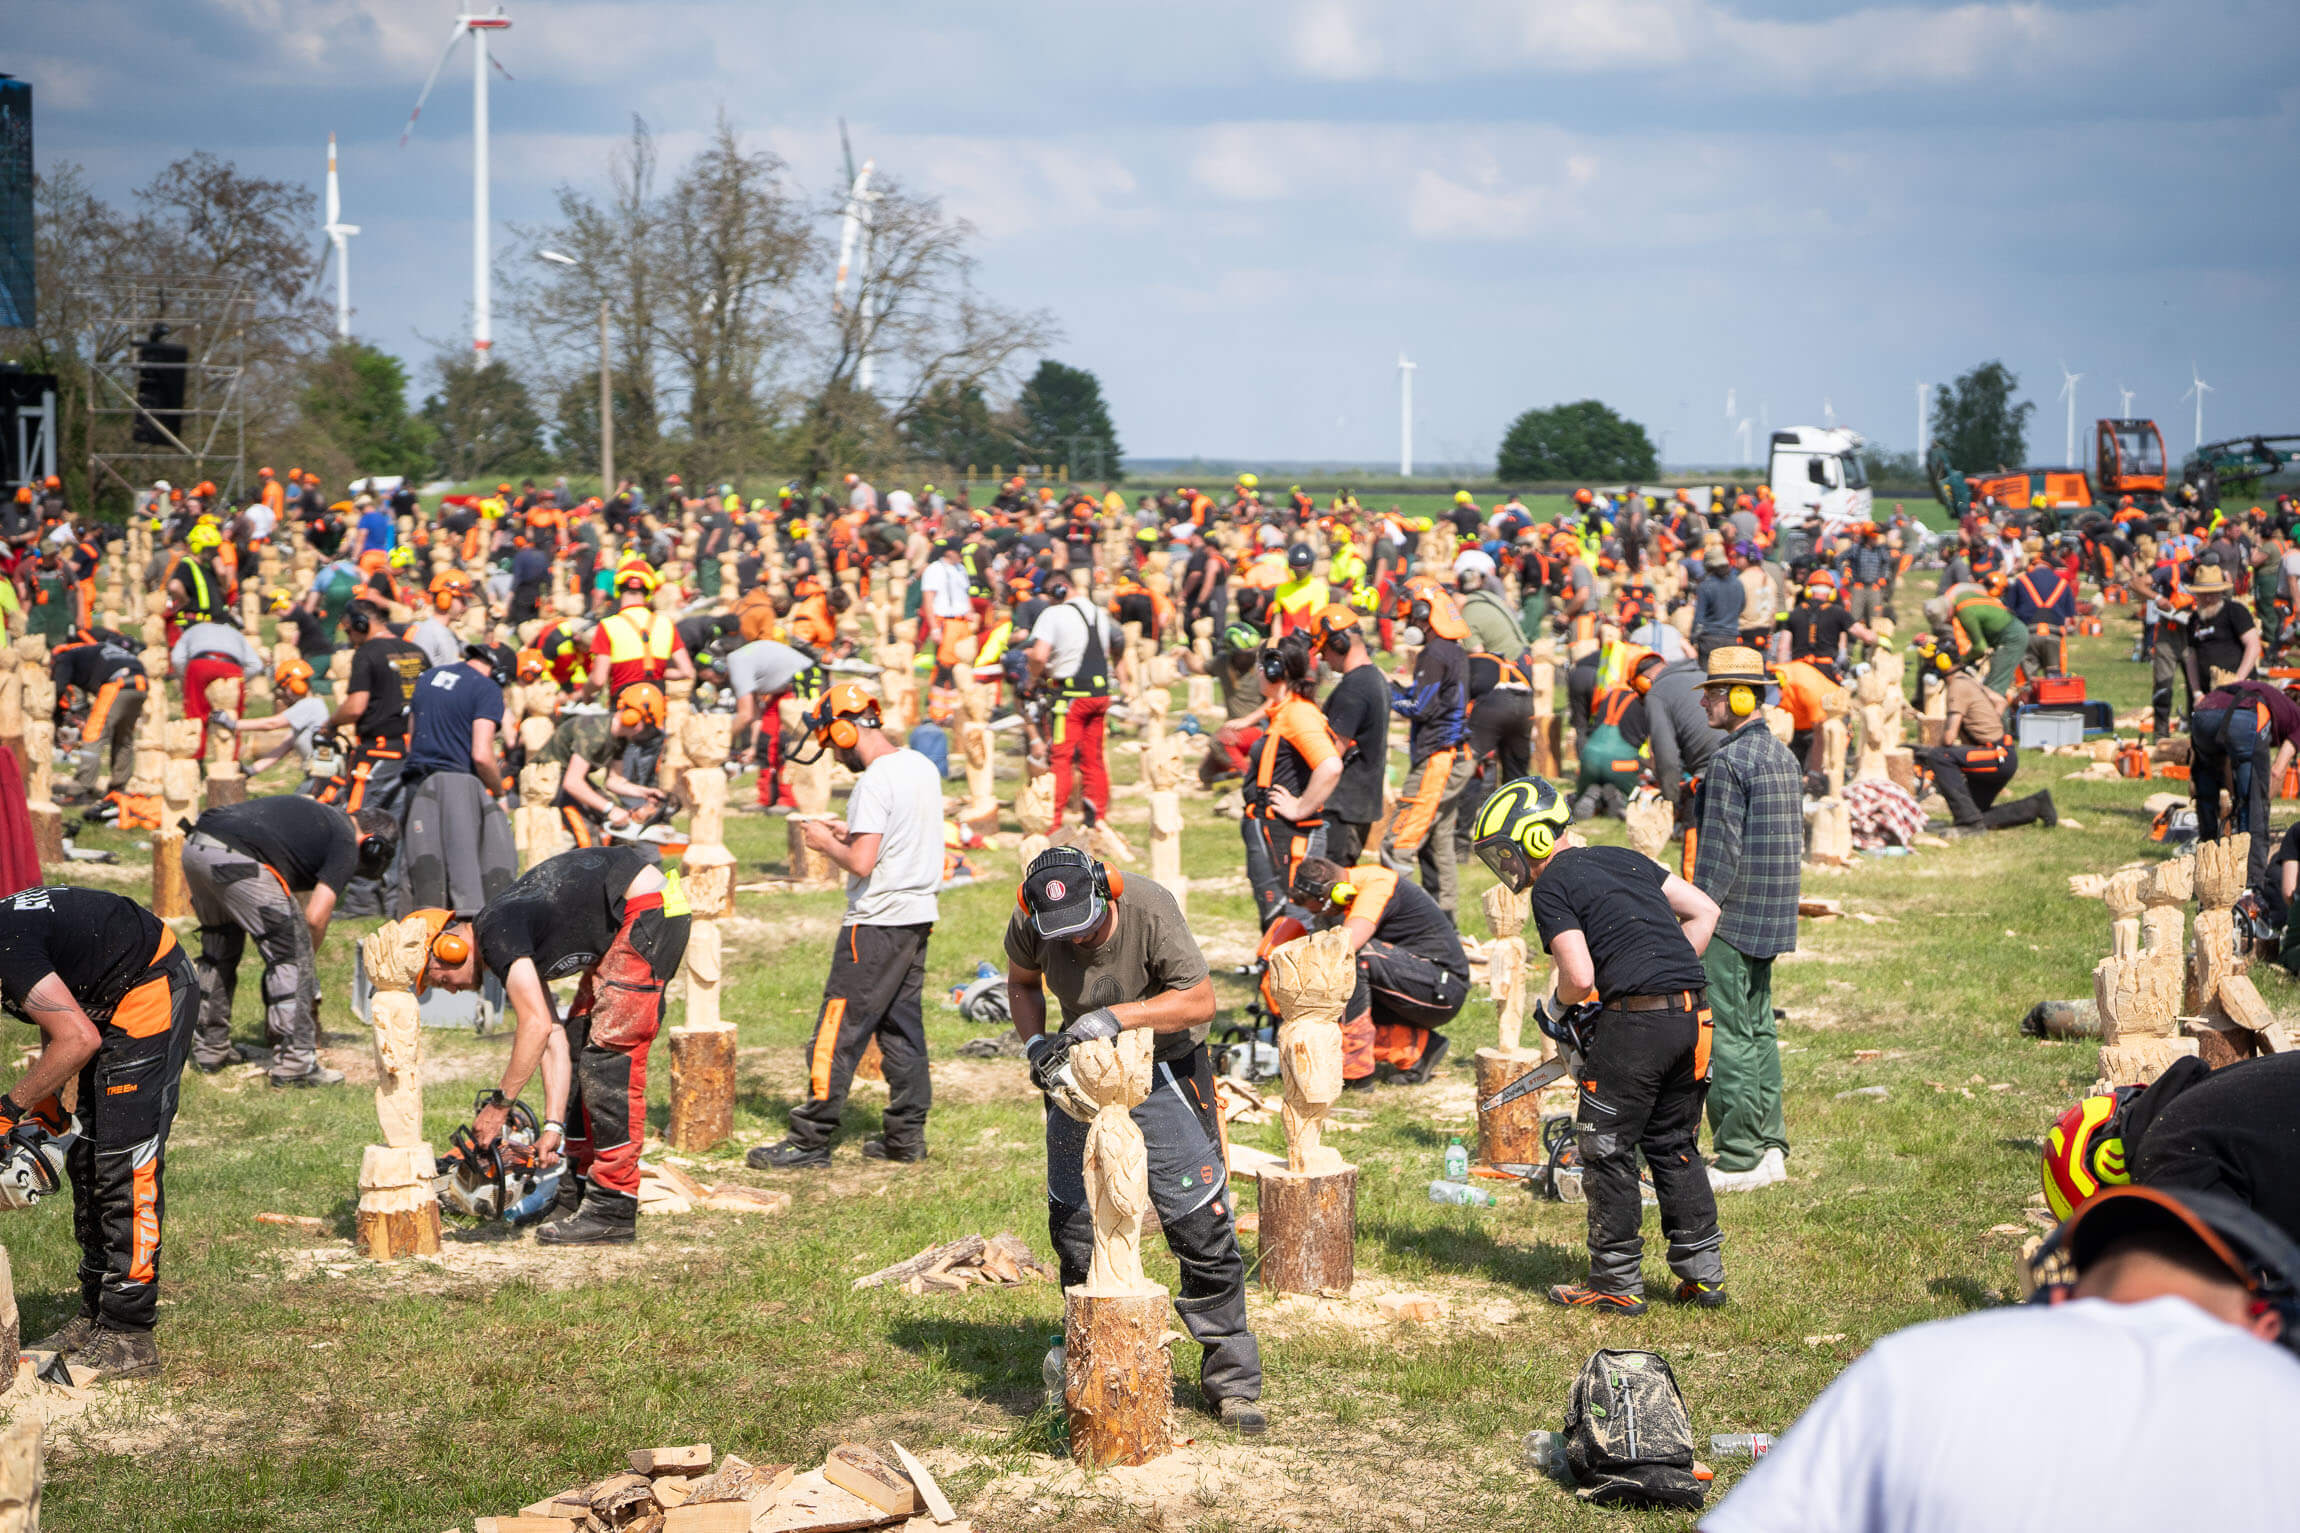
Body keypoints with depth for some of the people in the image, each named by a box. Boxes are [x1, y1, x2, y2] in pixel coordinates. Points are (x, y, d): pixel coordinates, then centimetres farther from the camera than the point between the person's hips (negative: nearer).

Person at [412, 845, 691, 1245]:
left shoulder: (496, 932, -14)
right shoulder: (514, 943, 14)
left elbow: (537, 1026, -21)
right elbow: (553, 1036, 12)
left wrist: (498, 1107, -12)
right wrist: (553, 1126, 7)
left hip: (648, 911, -11)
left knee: (610, 1054, -11)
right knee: (580, 1042, 14)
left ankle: (613, 1212, -9)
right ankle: (577, 1194, 18)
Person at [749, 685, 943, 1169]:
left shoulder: (874, 783, -19)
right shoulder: (923, 768, 8)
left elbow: (862, 862, -23)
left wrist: (826, 842, -5)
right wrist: (852, 833, 14)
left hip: (878, 921, -9)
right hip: (919, 915, 9)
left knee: (840, 1032, -4)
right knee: (902, 1026, 14)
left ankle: (811, 1141, -1)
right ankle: (907, 1136, 16)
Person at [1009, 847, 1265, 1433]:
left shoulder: (1150, 908, -28)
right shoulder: (1030, 922, -16)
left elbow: (1201, 1000, -24)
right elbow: (1022, 983, 6)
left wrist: (1116, 1016, -34)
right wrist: (1036, 1045, -11)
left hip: (1163, 1068, -4)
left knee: (1202, 1226, -6)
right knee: (1076, 1230, 4)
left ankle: (1230, 1382, 3)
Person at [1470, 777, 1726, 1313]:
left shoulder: (1552, 888, -2)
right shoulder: (1623, 859, 20)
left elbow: (1579, 978, -13)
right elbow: (1704, 910, 21)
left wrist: (1559, 1010, 8)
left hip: (1634, 1025, -7)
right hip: (1691, 1015, 7)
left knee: (1608, 1153, 6)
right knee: (1674, 1146, 19)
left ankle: (1617, 1284, 10)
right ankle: (1703, 1274, 21)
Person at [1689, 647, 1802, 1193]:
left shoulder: (1729, 760, -16)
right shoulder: (1783, 756, 14)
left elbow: (1720, 850, -19)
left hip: (1732, 916, -9)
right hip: (1772, 919, 10)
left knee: (1727, 1036, -5)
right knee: (1758, 1030, 14)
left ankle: (1738, 1159, -4)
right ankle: (1769, 1147, 17)